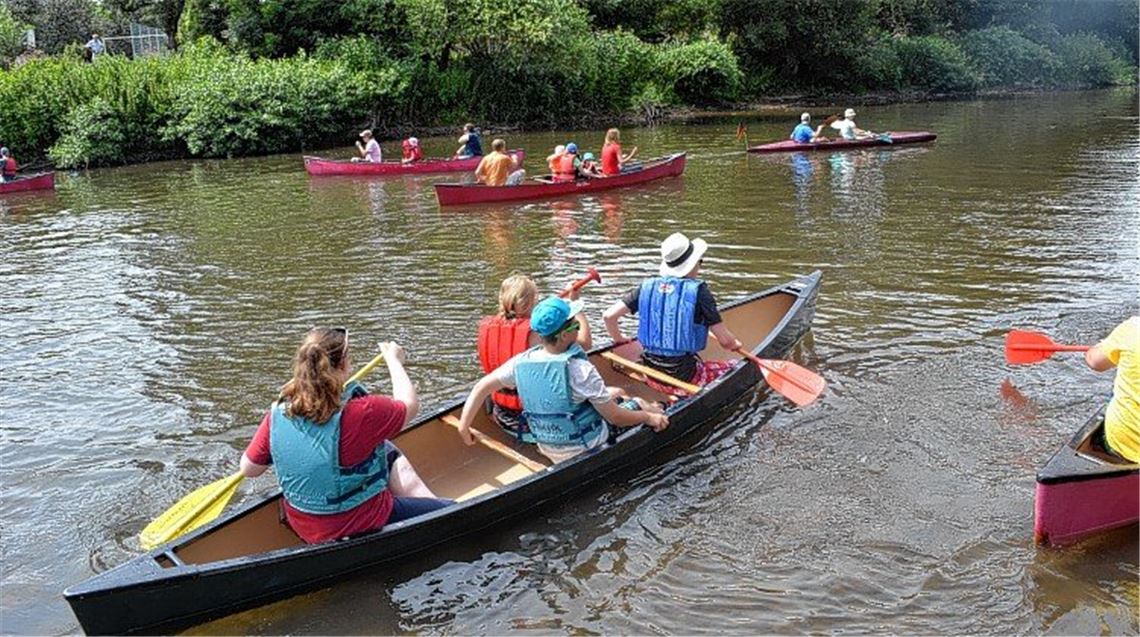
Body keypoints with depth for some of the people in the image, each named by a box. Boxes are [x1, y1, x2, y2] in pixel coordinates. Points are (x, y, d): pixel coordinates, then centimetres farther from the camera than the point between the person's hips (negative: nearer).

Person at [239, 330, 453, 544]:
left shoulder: (278, 415, -13)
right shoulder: (361, 413, -28)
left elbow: (248, 469, 0)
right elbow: (409, 405, -9)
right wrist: (394, 360, 7)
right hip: (362, 528, -7)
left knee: (390, 453, 25)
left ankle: (431, 503, 36)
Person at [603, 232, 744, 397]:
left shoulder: (647, 286, 0)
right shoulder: (698, 291, -11)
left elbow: (609, 315, -1)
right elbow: (725, 341, -10)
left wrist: (618, 339, 17)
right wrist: (736, 344, 12)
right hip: (685, 379, -5)